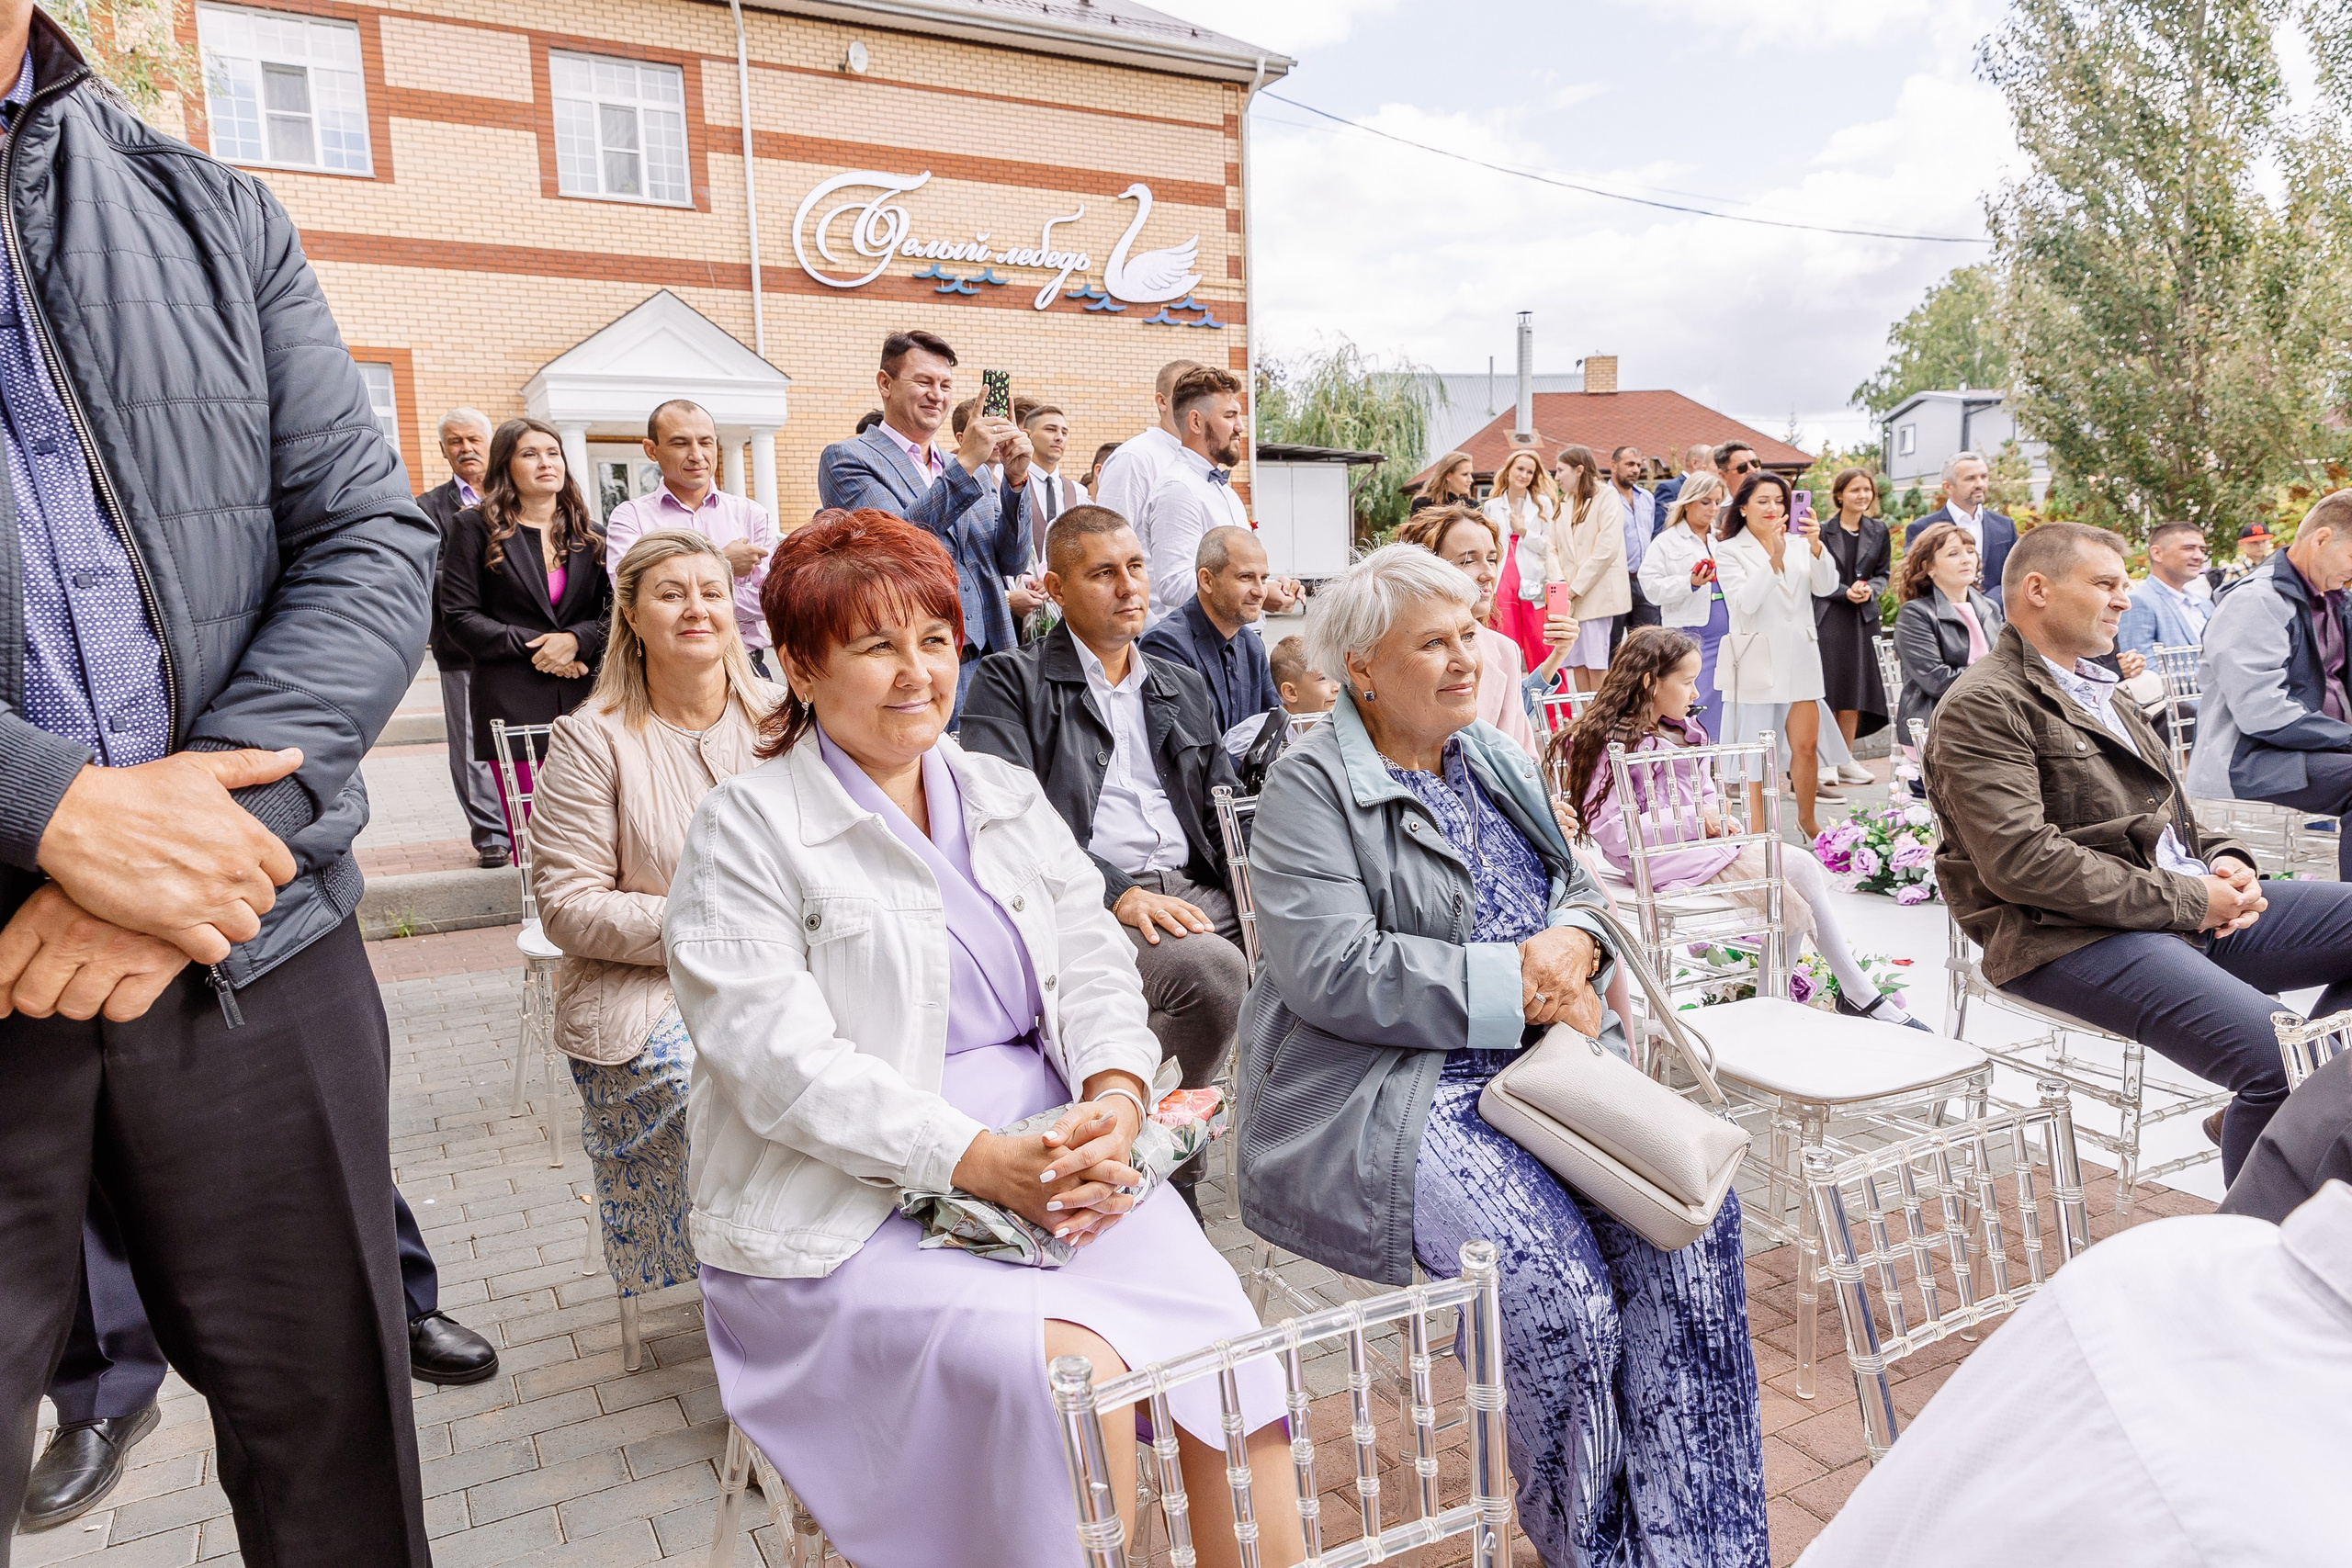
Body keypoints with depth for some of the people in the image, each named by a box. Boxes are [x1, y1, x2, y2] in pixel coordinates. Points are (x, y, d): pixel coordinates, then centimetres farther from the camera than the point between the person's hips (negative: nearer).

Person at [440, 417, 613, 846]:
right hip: (512, 702, -2)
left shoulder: (589, 534, 16)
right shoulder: (476, 527, 7)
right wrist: (533, 646, -9)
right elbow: (460, 616, 0)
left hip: (582, 699, 3)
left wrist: (575, 640, -9)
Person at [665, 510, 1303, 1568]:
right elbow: (784, 1061, -12)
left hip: (1056, 1162, 5)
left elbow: (1092, 965, 9)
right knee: (1073, 1366, -27)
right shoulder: (746, 832, -3)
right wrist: (980, 1160, -21)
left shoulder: (1008, 797, 15)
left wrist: (1115, 1101, -12)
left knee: (1223, 1333, -19)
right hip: (856, 1215, -4)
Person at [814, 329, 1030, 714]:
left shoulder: (973, 470, 17)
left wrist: (1015, 479, -4)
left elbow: (1012, 562, 10)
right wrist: (965, 464, -17)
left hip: (983, 667, 5)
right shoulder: (848, 459, 0)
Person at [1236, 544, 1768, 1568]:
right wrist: (1519, 985, -15)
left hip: (1540, 1058, 7)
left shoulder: (1498, 759, 19)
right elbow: (1334, 973, -16)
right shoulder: (1310, 785, -5)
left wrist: (1572, 945, -5)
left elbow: (1581, 890, 20)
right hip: (1391, 1090, -6)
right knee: (1557, 1275, -24)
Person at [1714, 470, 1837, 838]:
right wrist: (1774, 558, -26)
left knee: (1805, 746, 4)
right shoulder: (1729, 551, -1)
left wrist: (1816, 547, -18)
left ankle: (1807, 819, 25)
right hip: (1756, 662, -4)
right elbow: (1744, 603, -15)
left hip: (1800, 659, 4)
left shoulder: (1798, 543, 11)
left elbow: (1826, 586, -2)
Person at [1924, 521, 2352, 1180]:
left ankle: (2267, 1114, 6)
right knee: (2281, 1056, -26)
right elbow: (2022, 860, -19)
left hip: (2191, 909, 10)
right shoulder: (1983, 705, -8)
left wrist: (2222, 862, 5)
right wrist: (2185, 900, -14)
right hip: (2075, 938, -10)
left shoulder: (2100, 694, 25)